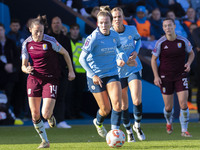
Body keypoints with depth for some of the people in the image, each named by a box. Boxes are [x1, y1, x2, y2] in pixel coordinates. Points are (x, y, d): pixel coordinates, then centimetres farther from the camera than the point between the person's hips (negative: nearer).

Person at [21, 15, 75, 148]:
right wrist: (27, 69, -18)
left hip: (51, 79, -3)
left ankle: (51, 117, 26)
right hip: (34, 78, 3)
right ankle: (45, 141, 19)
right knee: (35, 114, -1)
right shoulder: (27, 44, -1)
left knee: (46, 114, -13)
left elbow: (65, 53, 4)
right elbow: (24, 65, 5)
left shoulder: (50, 41, -11)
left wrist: (71, 71, 6)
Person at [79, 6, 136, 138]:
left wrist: (124, 60, 0)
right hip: (96, 76, -4)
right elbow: (82, 59, -15)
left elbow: (119, 50, 20)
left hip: (112, 74, 4)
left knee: (117, 103, -17)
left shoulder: (115, 36, -1)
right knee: (106, 109, 4)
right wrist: (93, 75, -21)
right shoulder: (93, 38, -17)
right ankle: (98, 123, 38)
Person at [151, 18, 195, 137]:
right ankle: (169, 122, 37)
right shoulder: (161, 43, -8)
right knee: (168, 107, 4)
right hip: (165, 77, 0)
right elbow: (154, 59, 2)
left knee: (183, 104, -11)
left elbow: (191, 53, 11)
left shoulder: (183, 41, -6)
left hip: (181, 76, 1)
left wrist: (188, 63, -8)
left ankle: (184, 130, 3)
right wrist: (156, 76, -6)